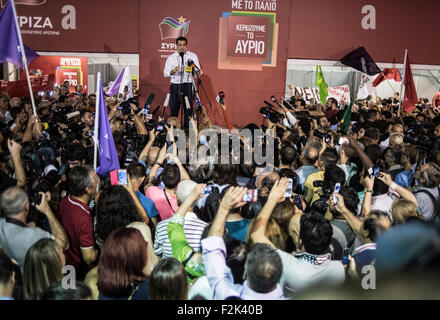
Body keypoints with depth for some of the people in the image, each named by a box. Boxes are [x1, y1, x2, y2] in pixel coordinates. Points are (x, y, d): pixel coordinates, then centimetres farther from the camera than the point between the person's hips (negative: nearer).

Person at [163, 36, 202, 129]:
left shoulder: (193, 56, 7)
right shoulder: (171, 58, 8)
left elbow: (199, 72, 2)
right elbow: (165, 73, 1)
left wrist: (195, 71, -22)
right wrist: (173, 71, -20)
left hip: (188, 86, -1)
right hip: (175, 86, 1)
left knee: (188, 111, -1)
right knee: (173, 110, 4)